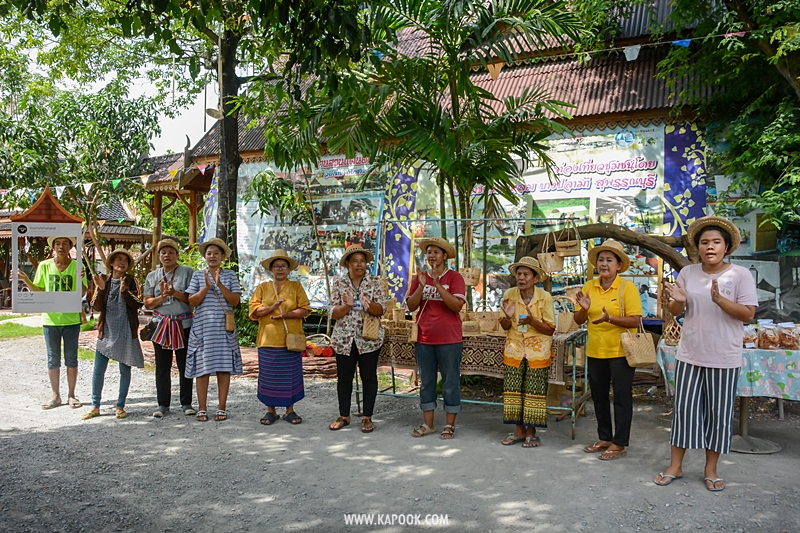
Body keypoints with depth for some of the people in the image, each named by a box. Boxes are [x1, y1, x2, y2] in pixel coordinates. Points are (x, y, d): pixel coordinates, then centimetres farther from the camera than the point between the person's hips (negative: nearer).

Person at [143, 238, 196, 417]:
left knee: (185, 365, 3)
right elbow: (147, 302, 5)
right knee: (162, 367, 5)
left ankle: (186, 403, 12)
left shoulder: (187, 272, 1)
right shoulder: (152, 276, 11)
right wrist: (162, 297, -13)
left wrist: (175, 293, -20)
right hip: (161, 325, 3)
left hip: (184, 325, -2)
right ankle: (163, 404, 15)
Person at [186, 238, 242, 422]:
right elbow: (192, 301, 0)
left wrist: (220, 285, -13)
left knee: (224, 367, 1)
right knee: (202, 367, 1)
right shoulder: (198, 275, 8)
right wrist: (206, 287, -14)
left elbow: (235, 301, -2)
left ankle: (222, 408, 9)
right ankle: (202, 408, 9)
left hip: (224, 328, 0)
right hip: (202, 328, 0)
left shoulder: (230, 275, 8)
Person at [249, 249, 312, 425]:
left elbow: (305, 310, -2)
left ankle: (290, 410, 15)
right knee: (269, 376, 4)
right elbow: (254, 309, 1)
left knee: (291, 375, 4)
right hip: (268, 340, 1)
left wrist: (286, 314, -16)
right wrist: (271, 308, -16)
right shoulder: (262, 288, 11)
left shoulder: (296, 287, 7)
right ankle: (271, 410, 15)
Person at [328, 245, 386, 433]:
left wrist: (369, 305, -29)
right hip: (344, 338, 1)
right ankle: (344, 416, 24)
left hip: (368, 338, -1)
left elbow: (381, 309, -8)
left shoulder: (375, 282, 0)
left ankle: (367, 417, 16)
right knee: (344, 377, 9)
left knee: (369, 377, 4)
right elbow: (333, 313, -3)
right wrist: (347, 306, -22)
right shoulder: (339, 283, 2)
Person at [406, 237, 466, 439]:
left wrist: (438, 285, -23)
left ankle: (450, 424, 16)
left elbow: (457, 305, -16)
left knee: (450, 381, 4)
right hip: (424, 339, 4)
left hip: (449, 339, -4)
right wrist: (421, 286, -15)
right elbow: (411, 306, 0)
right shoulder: (420, 277, 7)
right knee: (426, 381, 11)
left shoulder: (454, 277, -5)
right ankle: (427, 423, 22)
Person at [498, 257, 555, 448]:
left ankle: (531, 432, 14)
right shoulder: (509, 295, -3)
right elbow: (504, 326, 4)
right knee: (513, 390, 3)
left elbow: (550, 330, -8)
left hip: (537, 352, -2)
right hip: (514, 350, 3)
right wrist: (508, 317, -19)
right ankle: (519, 430, 16)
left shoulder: (545, 297, -9)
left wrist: (532, 321, -25)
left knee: (533, 392, 0)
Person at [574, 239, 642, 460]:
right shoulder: (589, 287, 4)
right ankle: (605, 438, 29)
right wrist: (584, 309, -16)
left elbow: (635, 320, -15)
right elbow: (579, 320, 5)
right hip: (595, 351, 5)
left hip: (620, 351, -5)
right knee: (599, 396, 14)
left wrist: (609, 319, -29)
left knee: (621, 397, 4)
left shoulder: (627, 287, -9)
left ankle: (619, 444, 14)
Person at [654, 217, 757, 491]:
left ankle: (711, 469, 23)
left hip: (724, 358, -2)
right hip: (690, 355, 2)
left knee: (719, 414, 7)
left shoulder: (740, 274, -5)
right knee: (683, 409, 6)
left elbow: (748, 314, -10)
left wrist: (720, 300, -25)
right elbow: (675, 311, 8)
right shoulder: (688, 273, 3)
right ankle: (675, 466, 17)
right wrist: (679, 301, -15)